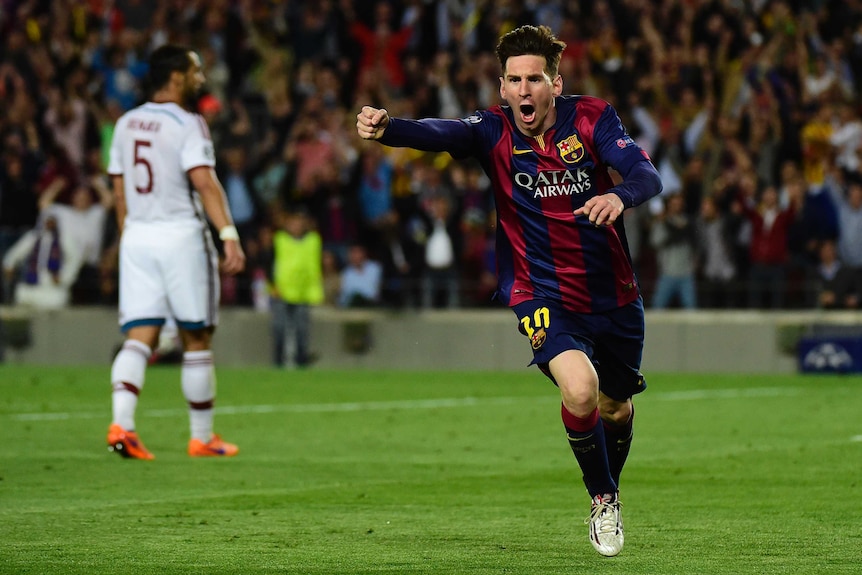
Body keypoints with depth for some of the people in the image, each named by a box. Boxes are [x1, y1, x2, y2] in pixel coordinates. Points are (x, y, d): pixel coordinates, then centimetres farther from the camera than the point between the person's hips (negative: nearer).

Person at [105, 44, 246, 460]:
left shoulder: (126, 124, 10)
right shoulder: (187, 124, -9)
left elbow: (119, 191, 15)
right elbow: (204, 181, -21)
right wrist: (229, 235, -26)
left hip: (137, 237, 5)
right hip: (181, 235, -5)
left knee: (139, 337, 0)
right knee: (196, 340, 7)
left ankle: (121, 424, -21)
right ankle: (202, 437, 14)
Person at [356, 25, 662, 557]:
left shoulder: (592, 118, -10)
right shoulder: (495, 131, -10)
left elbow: (646, 175, -23)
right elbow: (442, 133, -31)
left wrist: (620, 195, -47)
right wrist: (387, 128, -52)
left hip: (614, 296, 2)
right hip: (542, 296, -2)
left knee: (616, 410, 17)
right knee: (580, 389, -26)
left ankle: (610, 494, 50)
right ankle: (602, 500, -1)